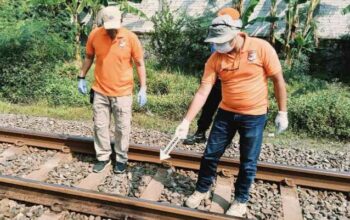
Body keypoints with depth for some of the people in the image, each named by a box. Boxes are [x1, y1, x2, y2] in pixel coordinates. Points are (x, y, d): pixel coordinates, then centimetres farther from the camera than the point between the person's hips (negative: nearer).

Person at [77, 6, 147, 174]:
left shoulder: (130, 37, -11)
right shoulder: (94, 35, -5)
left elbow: (139, 64, -5)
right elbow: (89, 57, 11)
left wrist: (143, 88, -9)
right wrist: (82, 78, 9)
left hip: (122, 92, -2)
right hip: (100, 91, 3)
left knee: (122, 128, 7)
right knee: (100, 126, 11)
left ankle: (121, 159, 24)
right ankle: (103, 157, 28)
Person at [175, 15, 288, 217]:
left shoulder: (262, 48, -16)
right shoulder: (215, 59, -8)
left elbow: (278, 80, -6)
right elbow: (203, 92, -10)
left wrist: (282, 113, -5)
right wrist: (187, 121, -15)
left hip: (254, 116, -2)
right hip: (226, 113, 3)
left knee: (248, 163, 8)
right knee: (210, 155, 9)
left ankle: (241, 200, 31)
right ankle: (202, 190, 33)